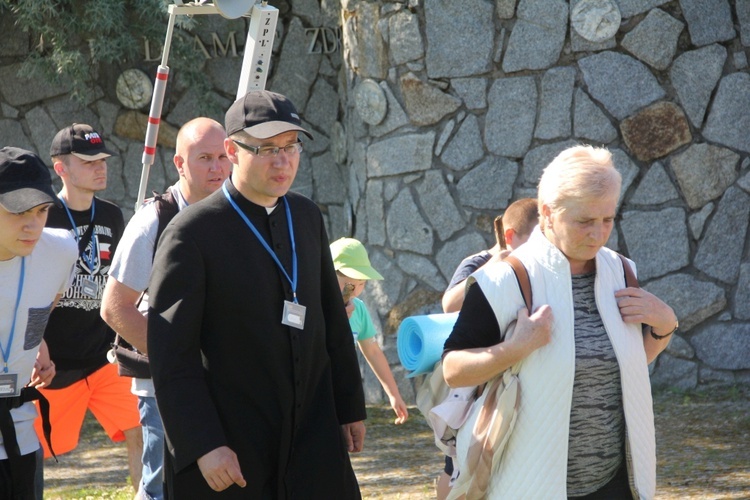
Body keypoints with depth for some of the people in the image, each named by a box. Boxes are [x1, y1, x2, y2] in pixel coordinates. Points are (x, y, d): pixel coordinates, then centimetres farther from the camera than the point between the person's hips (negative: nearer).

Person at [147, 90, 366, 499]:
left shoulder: (307, 217, 7)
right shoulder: (193, 234, -11)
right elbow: (172, 355, -14)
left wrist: (350, 405, 15)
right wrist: (203, 446, -19)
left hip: (314, 434, 5)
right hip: (231, 444, -5)